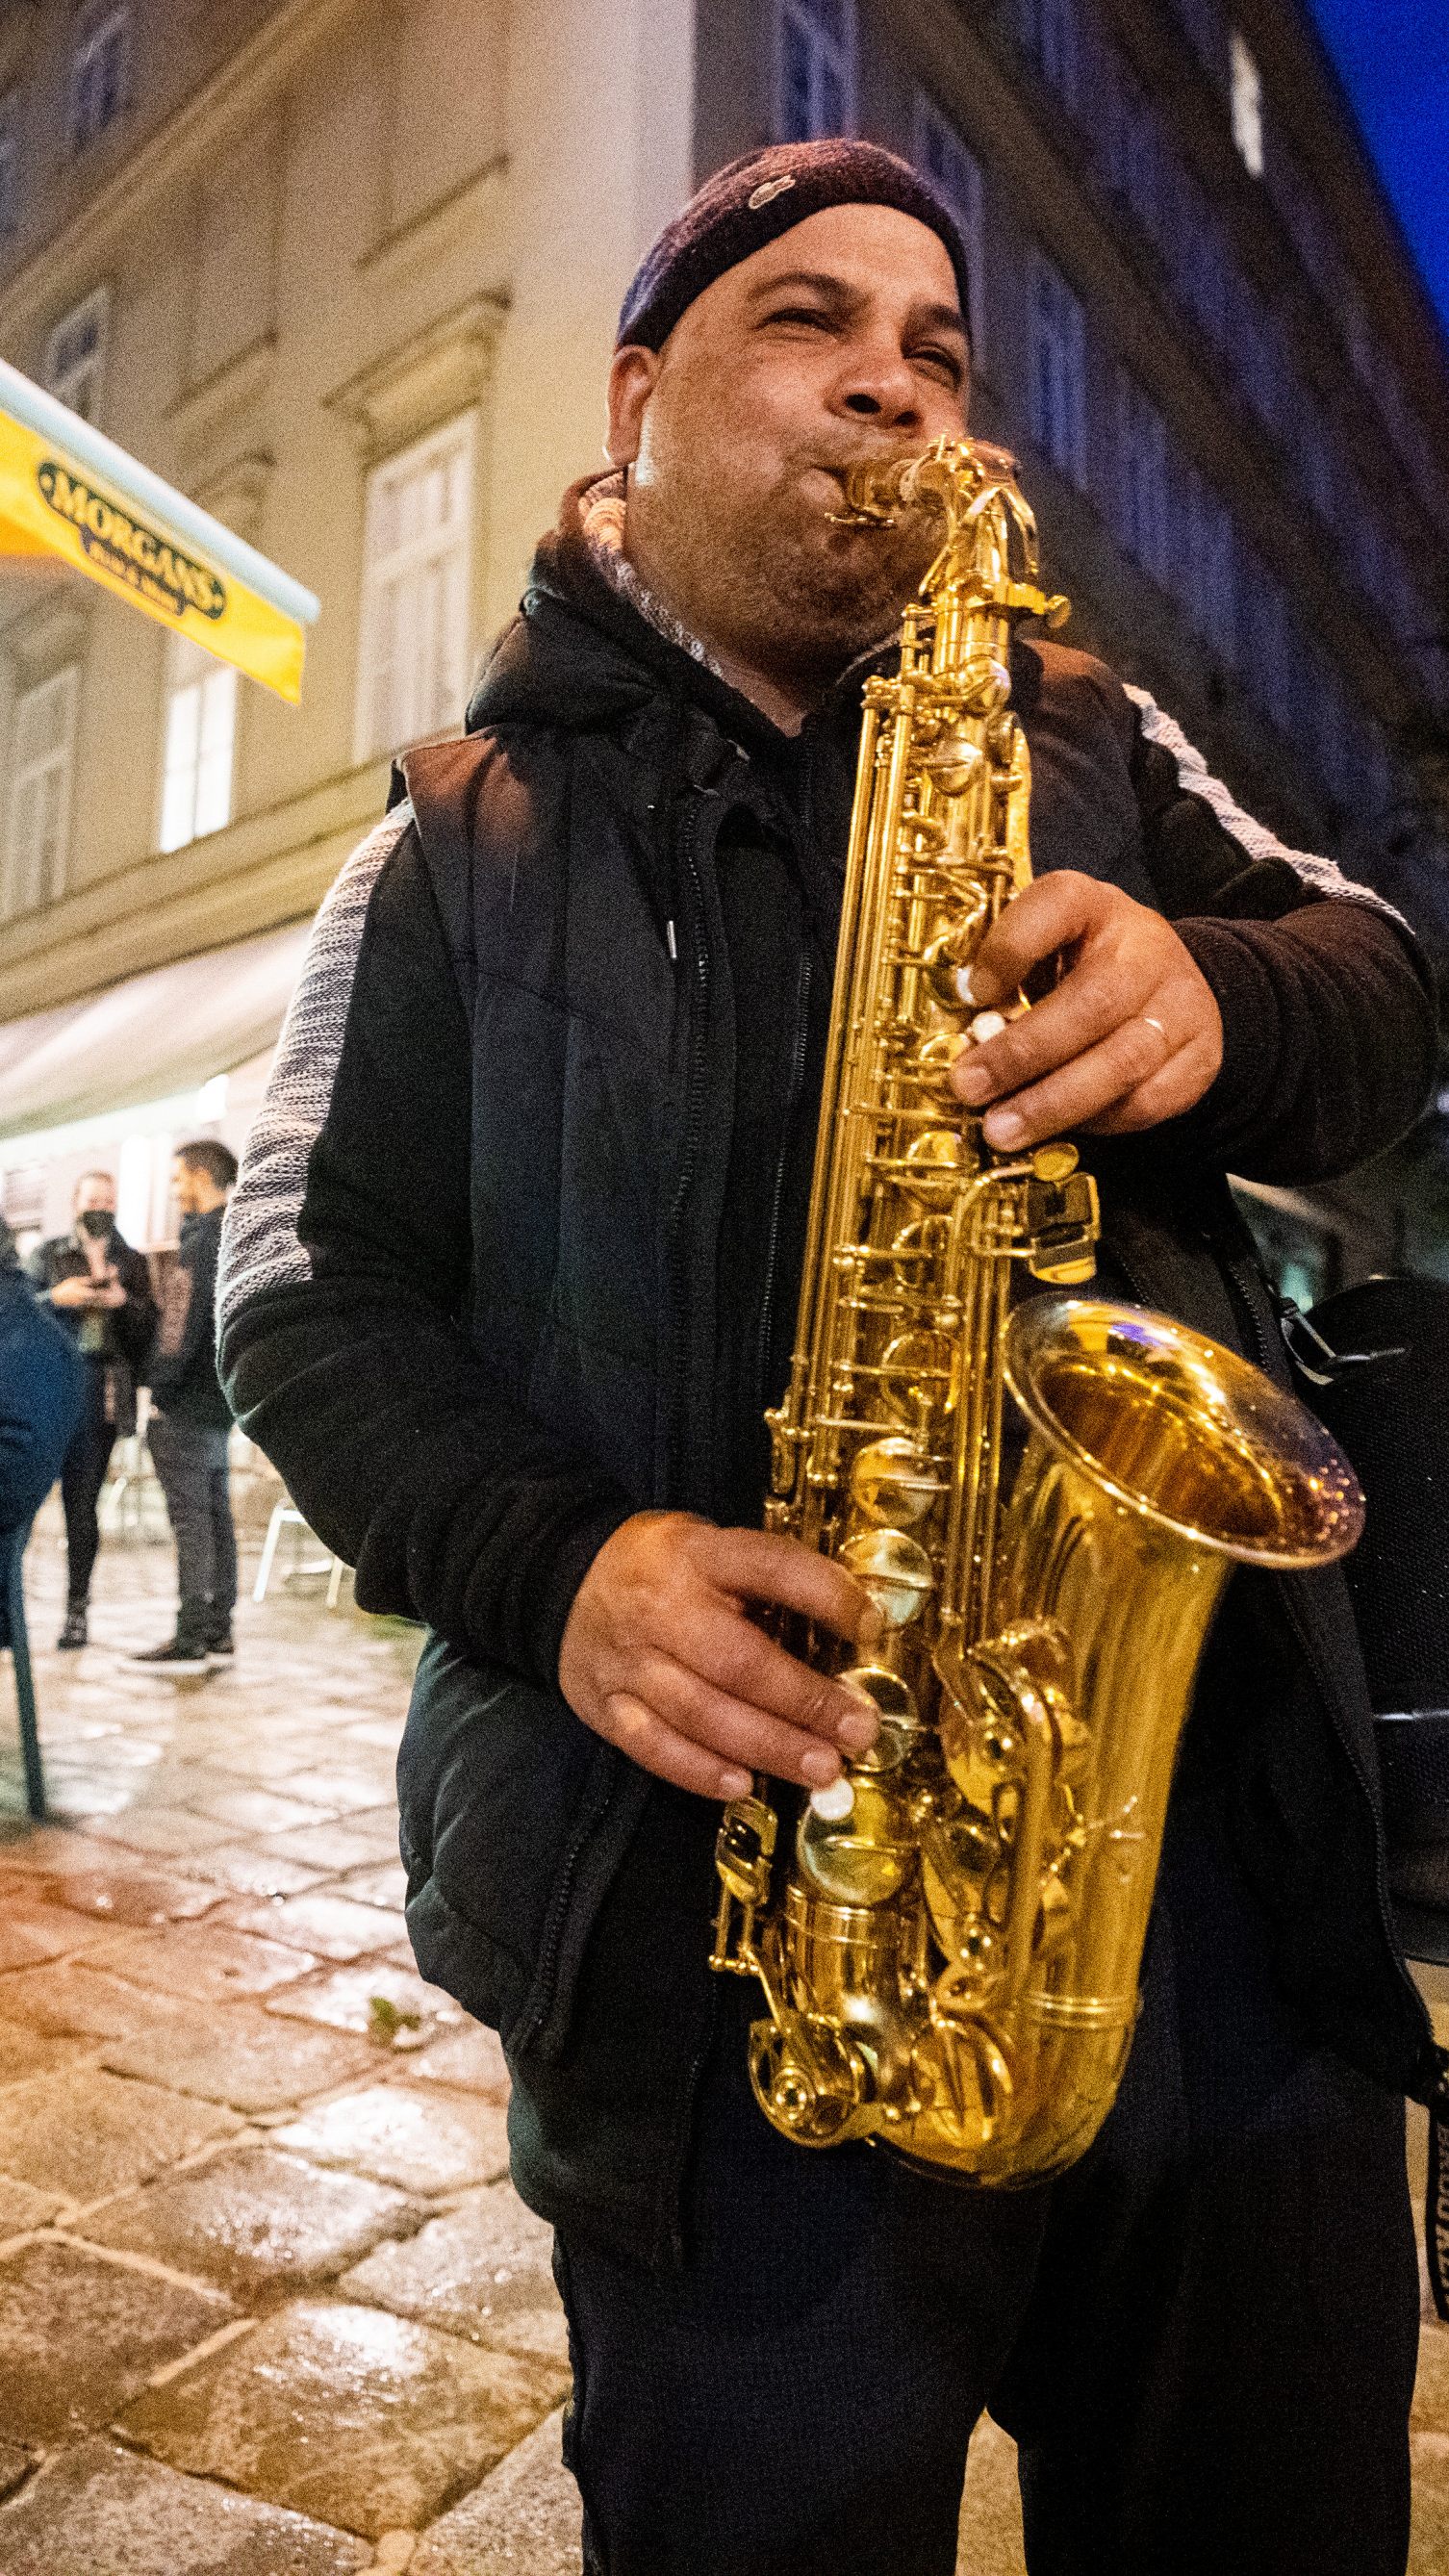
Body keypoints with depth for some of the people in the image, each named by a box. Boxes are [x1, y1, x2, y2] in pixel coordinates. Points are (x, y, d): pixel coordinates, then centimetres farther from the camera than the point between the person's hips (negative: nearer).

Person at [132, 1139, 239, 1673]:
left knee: (191, 1520, -6)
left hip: (187, 1407, -9)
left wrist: (161, 1389, -14)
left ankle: (190, 1639, -3)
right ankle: (217, 1633, 17)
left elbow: (185, 1326, -19)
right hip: (218, 1402, 9)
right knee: (215, 1517, 11)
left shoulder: (204, 1239, -14)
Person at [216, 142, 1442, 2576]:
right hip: (725, 1900, -2)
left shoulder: (1079, 735, 15)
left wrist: (1216, 1000, -15)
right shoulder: (461, 838, 8)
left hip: (1222, 1853, 4)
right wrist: (551, 1566, -16)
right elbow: (308, 1284, 3)